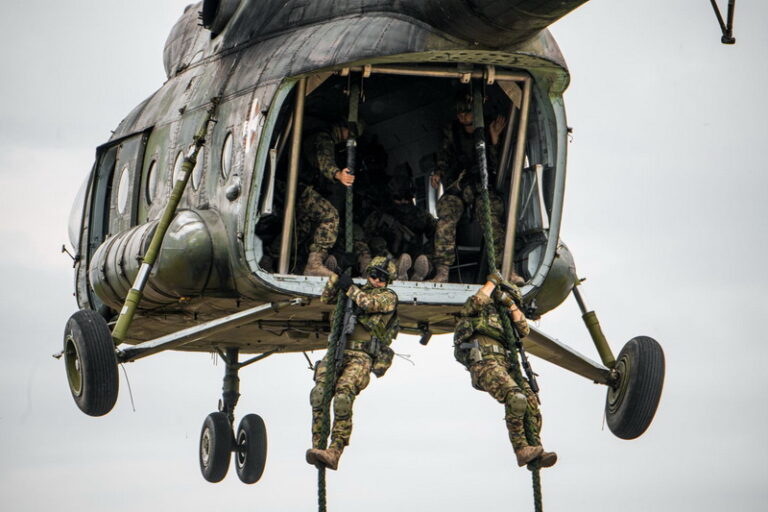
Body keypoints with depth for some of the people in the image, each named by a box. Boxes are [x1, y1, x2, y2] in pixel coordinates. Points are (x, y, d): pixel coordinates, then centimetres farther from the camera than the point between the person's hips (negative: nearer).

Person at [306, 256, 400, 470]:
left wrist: (350, 289, -5)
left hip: (362, 356, -5)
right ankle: (317, 446, -22)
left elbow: (370, 304, -8)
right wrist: (336, 276, 10)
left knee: (343, 396, -27)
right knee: (319, 393, -19)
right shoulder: (357, 291, 27)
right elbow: (326, 298, 24)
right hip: (337, 350, 5)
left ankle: (334, 452, -34)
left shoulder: (389, 297, 11)